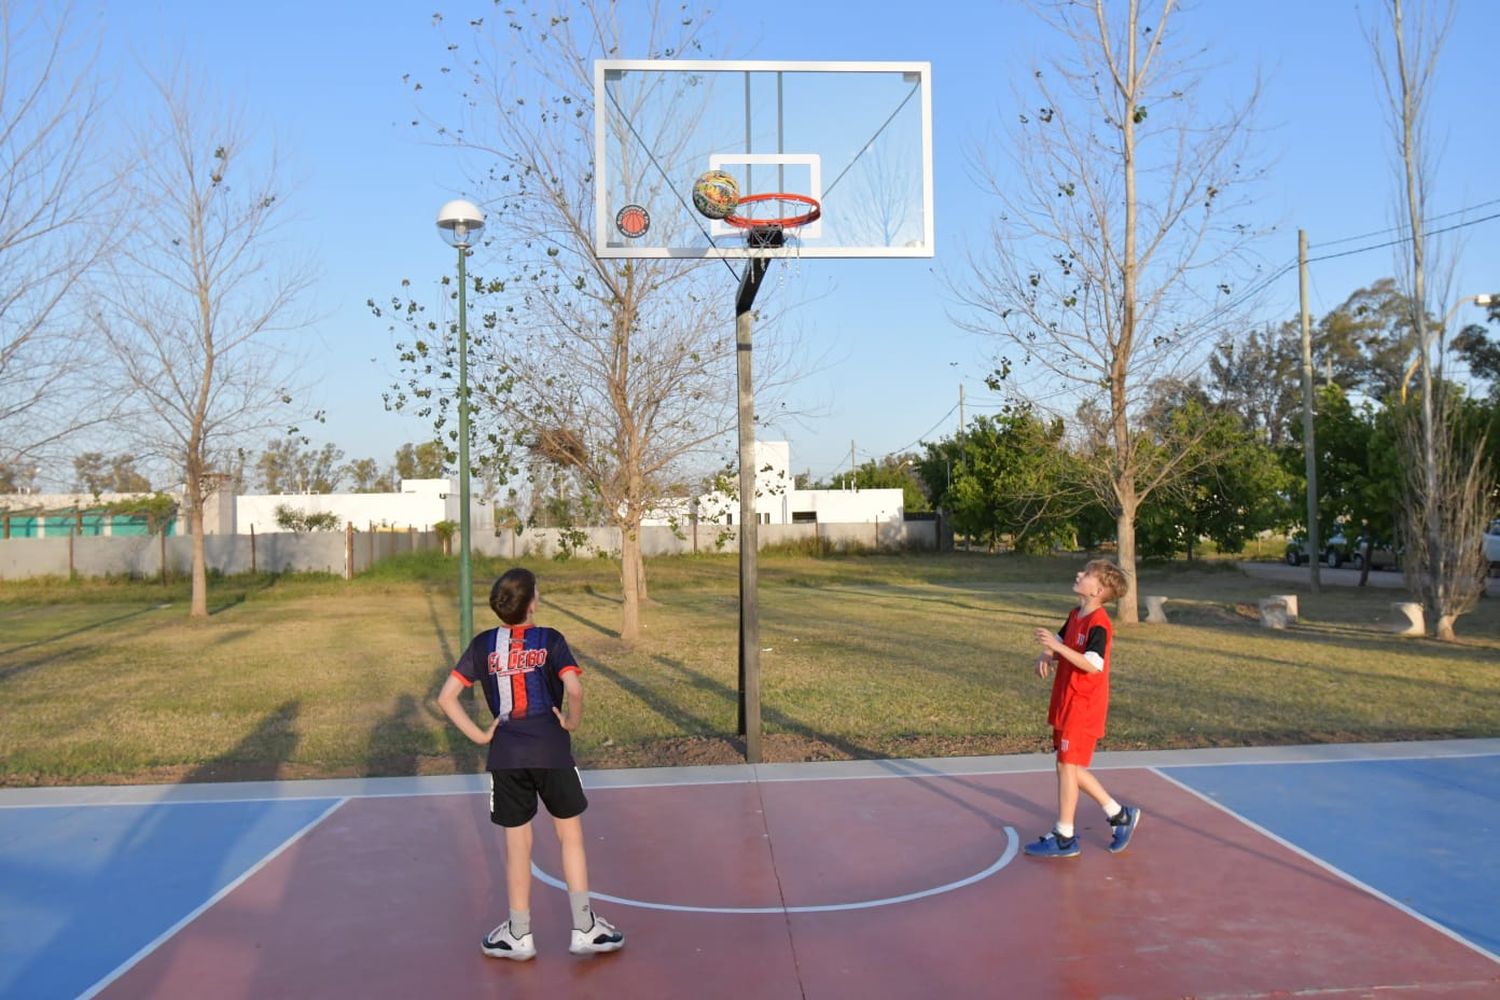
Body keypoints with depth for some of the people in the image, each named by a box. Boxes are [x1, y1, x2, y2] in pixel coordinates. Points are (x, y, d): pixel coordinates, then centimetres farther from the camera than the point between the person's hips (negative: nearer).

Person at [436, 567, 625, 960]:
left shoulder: (484, 645, 4)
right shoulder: (550, 640, -4)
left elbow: (446, 697, -1)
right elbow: (574, 690, -18)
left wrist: (478, 735, 3)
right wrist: (571, 722, -2)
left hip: (506, 755, 2)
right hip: (551, 751, -2)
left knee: (517, 845, 12)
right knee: (570, 837, 12)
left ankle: (519, 935, 22)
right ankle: (584, 929, 15)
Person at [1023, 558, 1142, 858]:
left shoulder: (1098, 624, -18)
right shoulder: (1075, 616, 10)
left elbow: (1092, 664, -27)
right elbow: (1059, 643, 20)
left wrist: (1057, 647, -32)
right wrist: (1046, 656, -2)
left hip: (1084, 707, -9)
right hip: (1066, 704, 9)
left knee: (1067, 767, -3)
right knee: (1069, 767, 15)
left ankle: (1064, 838, 8)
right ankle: (1119, 814, 27)